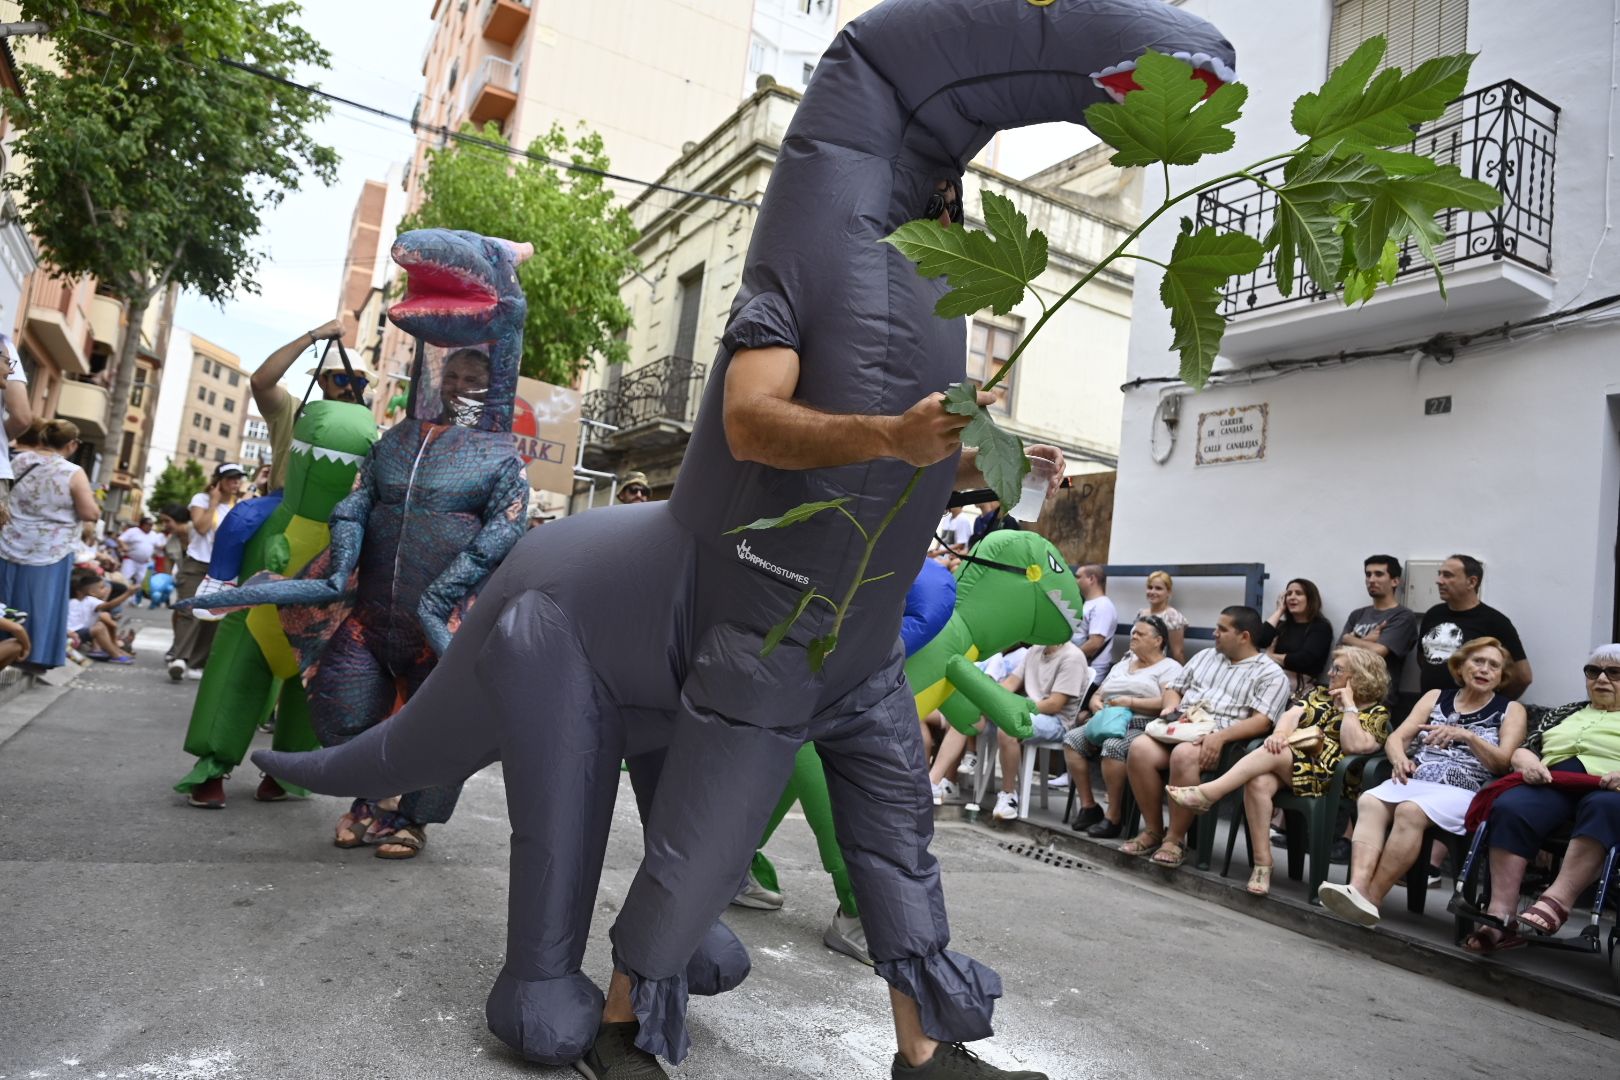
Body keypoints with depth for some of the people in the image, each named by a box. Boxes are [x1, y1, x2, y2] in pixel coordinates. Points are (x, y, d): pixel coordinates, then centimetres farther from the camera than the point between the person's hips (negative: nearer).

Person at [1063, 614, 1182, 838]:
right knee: (1072, 739, -18)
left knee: (1113, 746, -37)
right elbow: (1097, 695, 25)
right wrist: (1096, 702, 0)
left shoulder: (1169, 667, 4)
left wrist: (1130, 702, -16)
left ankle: (1114, 816, -24)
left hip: (1141, 727, -7)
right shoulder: (1122, 664, 27)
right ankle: (1088, 806, -11)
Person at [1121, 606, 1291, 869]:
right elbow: (1173, 688, 26)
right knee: (1139, 749, -26)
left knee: (1183, 756, -37)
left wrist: (1220, 736, -24)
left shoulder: (1270, 674, 4)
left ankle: (1175, 838, -21)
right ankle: (1152, 830, -11)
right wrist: (1171, 706, 1)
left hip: (1224, 741, -5)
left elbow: (1261, 721, -9)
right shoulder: (1205, 656, 23)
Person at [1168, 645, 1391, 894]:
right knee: (1259, 782, -31)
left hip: (1325, 779, -5)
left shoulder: (1377, 713, 7)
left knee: (1273, 753, -32)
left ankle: (1207, 794, -35)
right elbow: (1292, 715, 7)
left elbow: (1354, 746, -12)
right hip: (1287, 765, 5)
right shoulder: (1321, 694, 24)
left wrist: (1348, 706, -7)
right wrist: (1280, 733, -14)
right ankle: (1262, 864, -28)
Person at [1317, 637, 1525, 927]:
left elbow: (1503, 762, 0)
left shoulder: (1510, 710, 15)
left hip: (1463, 792, -3)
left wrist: (1466, 735, -16)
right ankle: (1358, 886, -45)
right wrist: (1400, 759, -9)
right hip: (1415, 781, 3)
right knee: (1369, 802, -30)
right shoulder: (1436, 697, 23)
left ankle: (1371, 897, -34)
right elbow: (1396, 739, 15)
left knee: (1410, 811, -36)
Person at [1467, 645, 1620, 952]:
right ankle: (1502, 915, -42)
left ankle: (1556, 902, -49)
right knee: (1508, 808, -32)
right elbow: (1523, 750, 24)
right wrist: (1528, 762, 0)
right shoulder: (1565, 713, 32)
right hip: (1552, 786, 3)